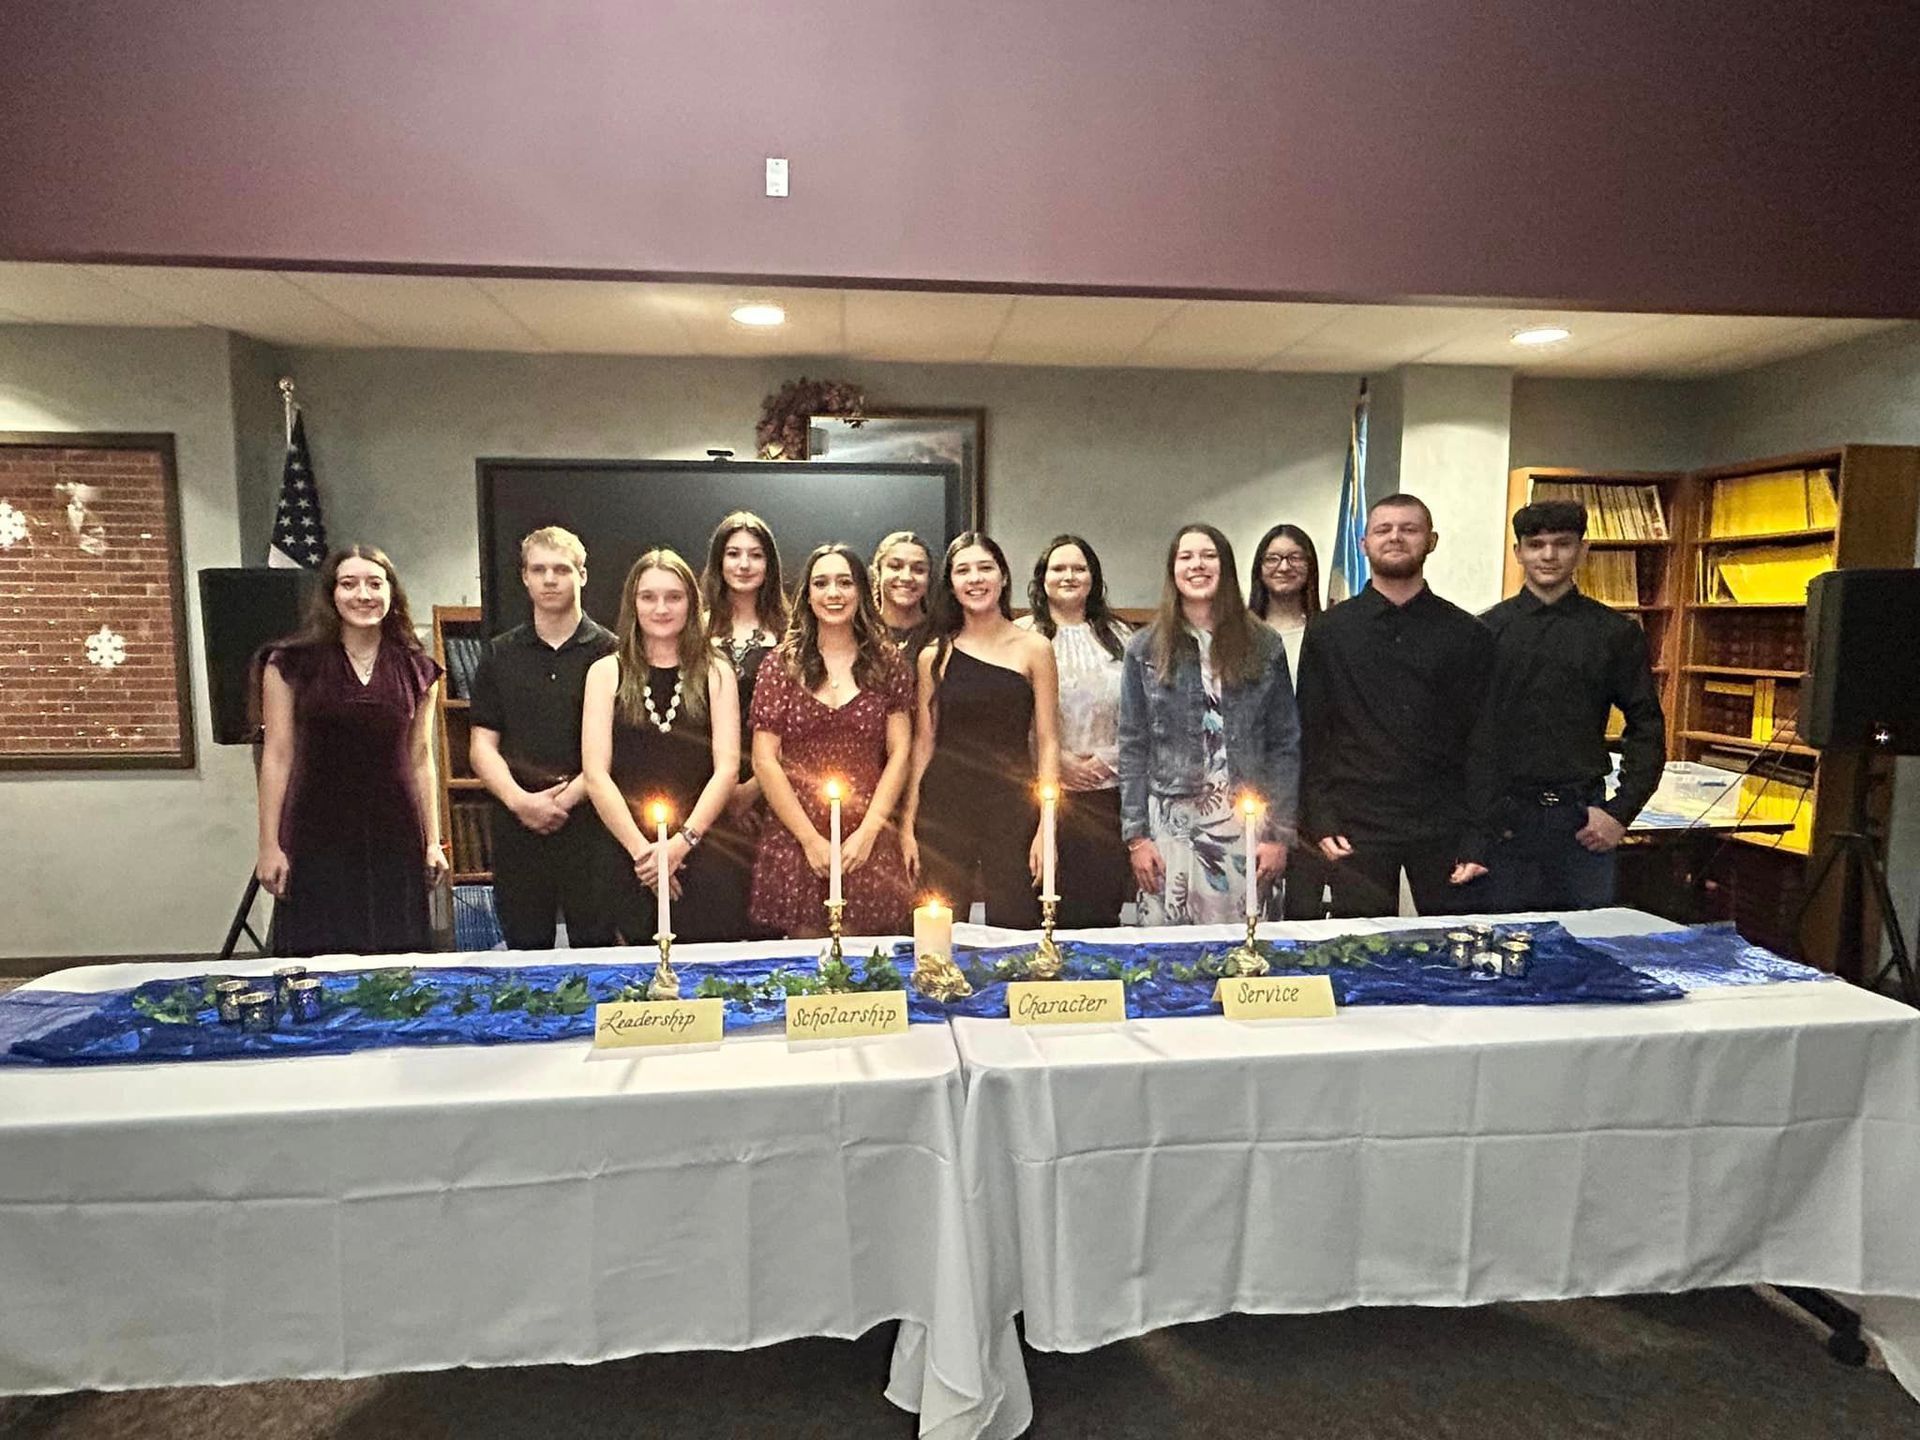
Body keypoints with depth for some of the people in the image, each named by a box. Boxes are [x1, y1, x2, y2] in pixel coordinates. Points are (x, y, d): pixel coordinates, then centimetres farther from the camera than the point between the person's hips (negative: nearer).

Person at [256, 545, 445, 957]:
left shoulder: (415, 670, 7)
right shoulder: (293, 664, 0)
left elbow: (420, 760, 10)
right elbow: (277, 756, -1)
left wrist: (433, 841, 7)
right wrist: (269, 845, -4)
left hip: (394, 838, 2)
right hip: (318, 839, -2)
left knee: (395, 964, 4)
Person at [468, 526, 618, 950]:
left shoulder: (609, 652, 1)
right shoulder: (500, 654, 11)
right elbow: (482, 745, 7)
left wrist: (567, 797, -12)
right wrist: (520, 800, -9)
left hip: (589, 821, -3)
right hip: (516, 824, 3)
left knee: (596, 949, 1)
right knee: (525, 951, 11)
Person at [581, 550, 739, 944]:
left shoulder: (716, 673, 8)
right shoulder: (606, 673, 7)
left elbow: (726, 769, -1)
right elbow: (596, 774, -1)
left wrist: (681, 842, -12)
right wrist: (641, 849, -10)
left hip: (703, 851, 0)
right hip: (628, 860, 0)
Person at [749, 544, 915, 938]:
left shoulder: (887, 664, 6)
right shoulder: (782, 664, 3)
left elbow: (899, 754, 3)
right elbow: (764, 761, -1)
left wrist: (867, 832, -6)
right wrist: (811, 839, -6)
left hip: (869, 845, 1)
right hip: (795, 842, 0)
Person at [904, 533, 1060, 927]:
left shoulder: (1034, 648, 2)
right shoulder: (935, 655, 6)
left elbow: (1047, 743, 1)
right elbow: (923, 742, 9)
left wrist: (1046, 827, -6)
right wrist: (908, 823, 4)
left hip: (1013, 808, -1)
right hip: (945, 809, 1)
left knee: (1014, 926, 2)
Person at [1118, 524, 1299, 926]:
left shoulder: (1265, 647, 5)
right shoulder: (1145, 650, 5)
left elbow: (1285, 745, 5)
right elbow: (1133, 748, 3)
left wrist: (1279, 833, 0)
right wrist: (1135, 835, -2)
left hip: (1245, 825, 0)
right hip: (1170, 824, 0)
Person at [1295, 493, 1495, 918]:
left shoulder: (1467, 635, 7)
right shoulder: (1328, 632, 6)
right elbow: (1311, 735, 4)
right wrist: (1322, 823, -3)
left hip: (1445, 830, 1)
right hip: (1357, 830, -1)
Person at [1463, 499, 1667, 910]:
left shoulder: (1616, 633, 6)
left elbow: (1646, 726, 7)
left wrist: (1621, 812, -1)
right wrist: (1483, 812, -9)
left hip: (1582, 819, 2)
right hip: (1500, 822, -1)